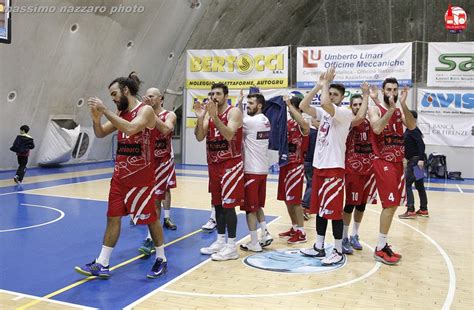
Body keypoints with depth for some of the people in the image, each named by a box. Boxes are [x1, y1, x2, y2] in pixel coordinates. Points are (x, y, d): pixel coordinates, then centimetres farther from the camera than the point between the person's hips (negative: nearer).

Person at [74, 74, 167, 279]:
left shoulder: (145, 110, -13)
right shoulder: (120, 113, 11)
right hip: (120, 174, 7)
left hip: (142, 176, -7)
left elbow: (130, 129, -31)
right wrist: (96, 118, -10)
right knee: (113, 217, 7)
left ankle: (161, 260, 22)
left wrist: (104, 110, -28)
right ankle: (101, 264, 14)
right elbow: (100, 134, 11)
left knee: (150, 218, 5)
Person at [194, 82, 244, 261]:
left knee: (229, 204, -7)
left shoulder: (234, 112, -10)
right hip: (214, 164, 7)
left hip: (231, 164, -7)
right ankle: (220, 241, 23)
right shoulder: (208, 113, 9)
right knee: (218, 204, 12)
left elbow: (229, 135, -25)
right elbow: (199, 137, -1)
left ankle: (231, 247, 0)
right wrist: (200, 117, -16)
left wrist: (215, 116, -31)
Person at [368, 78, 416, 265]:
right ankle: (380, 249, -4)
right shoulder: (375, 109, -5)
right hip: (383, 162, -7)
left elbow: (412, 126, -8)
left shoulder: (400, 111, 12)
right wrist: (391, 108, -24)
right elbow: (377, 129, -25)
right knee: (390, 205, -11)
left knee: (393, 205, 10)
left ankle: (383, 243, 21)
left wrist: (403, 105, -17)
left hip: (398, 162, 7)